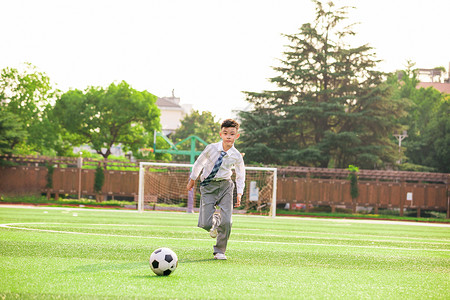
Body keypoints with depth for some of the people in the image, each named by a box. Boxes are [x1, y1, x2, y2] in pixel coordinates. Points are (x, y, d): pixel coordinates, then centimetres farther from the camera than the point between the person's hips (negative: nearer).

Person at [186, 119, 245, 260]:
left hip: (225, 186, 1)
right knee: (205, 224, -11)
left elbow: (240, 176, 9)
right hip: (208, 186, -1)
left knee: (226, 222, -11)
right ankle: (215, 220, 28)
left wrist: (239, 194, 2)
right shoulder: (211, 148, -10)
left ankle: (219, 251, 10)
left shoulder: (237, 156, -6)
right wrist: (192, 179, 17)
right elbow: (199, 163, 8)